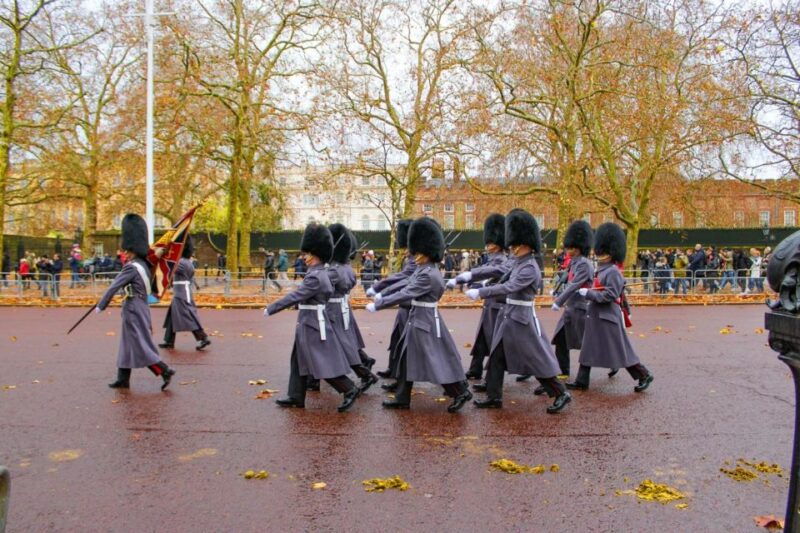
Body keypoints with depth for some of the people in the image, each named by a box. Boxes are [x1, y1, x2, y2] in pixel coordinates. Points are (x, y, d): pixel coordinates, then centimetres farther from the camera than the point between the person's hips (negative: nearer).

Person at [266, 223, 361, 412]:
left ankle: (350, 390, 5)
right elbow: (328, 292, 22)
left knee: (323, 363, -4)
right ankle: (295, 397, 22)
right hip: (310, 324, 10)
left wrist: (270, 309, -14)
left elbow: (295, 296, -22)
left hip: (313, 325, -10)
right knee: (298, 360, 14)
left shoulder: (315, 277, -22)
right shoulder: (320, 272, 9)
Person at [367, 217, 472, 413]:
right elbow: (407, 286, 17)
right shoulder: (423, 269, 8)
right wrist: (382, 295, 11)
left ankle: (461, 392, 12)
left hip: (425, 321, -10)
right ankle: (402, 399, 22)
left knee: (436, 359, -1)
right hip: (417, 319, 10)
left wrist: (377, 305, -21)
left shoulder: (428, 275, -23)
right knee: (407, 358, 13)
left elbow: (405, 294, -24)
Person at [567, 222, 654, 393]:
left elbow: (609, 296, -22)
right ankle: (582, 381, 15)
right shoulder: (602, 270, 12)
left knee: (621, 350, 0)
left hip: (608, 318, -10)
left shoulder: (612, 272, -16)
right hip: (596, 316, 10)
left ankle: (644, 375, 15)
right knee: (589, 349, 10)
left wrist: (588, 293, -18)